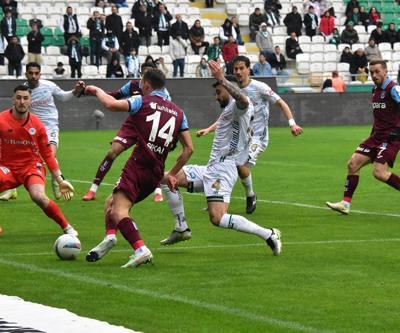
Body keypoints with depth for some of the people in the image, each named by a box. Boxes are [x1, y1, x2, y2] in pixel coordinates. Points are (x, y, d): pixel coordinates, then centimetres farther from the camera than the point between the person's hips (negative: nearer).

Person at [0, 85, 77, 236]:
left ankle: (67, 228, -11)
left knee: (38, 196, -29)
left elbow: (47, 154, 6)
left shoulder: (37, 124, -3)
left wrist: (60, 180, 4)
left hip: (32, 166, -1)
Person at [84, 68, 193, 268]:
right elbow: (189, 148, 15)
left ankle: (140, 250, -33)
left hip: (138, 165, -7)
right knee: (111, 203, 21)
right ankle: (110, 235, -2)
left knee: (118, 211, -16)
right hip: (156, 173, 7)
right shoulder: (178, 113, 17)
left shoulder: (143, 102, 0)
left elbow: (112, 104, -14)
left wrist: (97, 91, 7)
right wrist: (172, 174, 24)